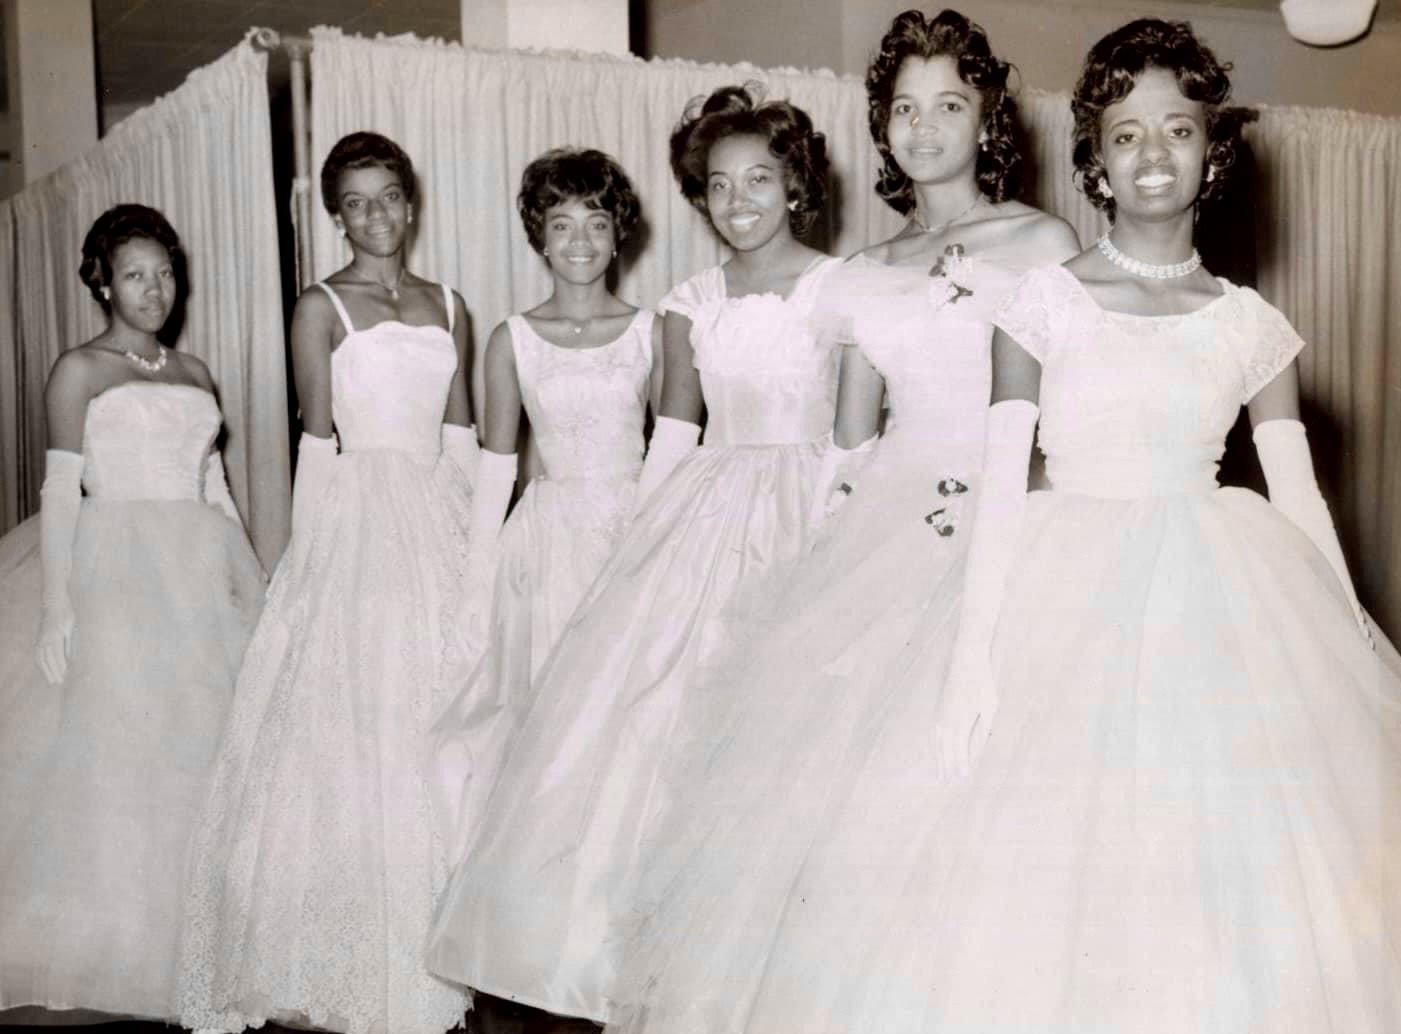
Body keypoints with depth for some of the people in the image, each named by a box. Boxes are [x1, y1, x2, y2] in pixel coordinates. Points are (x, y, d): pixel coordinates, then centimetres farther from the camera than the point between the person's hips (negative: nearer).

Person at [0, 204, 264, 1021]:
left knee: (206, 745, 4)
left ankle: (196, 942, 13)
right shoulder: (80, 370, 1)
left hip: (202, 575, 5)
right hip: (115, 571, -5)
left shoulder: (194, 372, 15)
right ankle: (116, 950, 4)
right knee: (111, 747, -4)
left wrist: (253, 582, 11)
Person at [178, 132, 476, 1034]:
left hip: (439, 528, 4)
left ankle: (430, 953, 17)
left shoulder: (448, 308, 13)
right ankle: (346, 958, 7)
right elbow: (320, 437, -3)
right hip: (354, 528, -4)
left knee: (435, 732, 5)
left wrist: (471, 539, 6)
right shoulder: (321, 308, 2)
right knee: (347, 731, -4)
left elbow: (462, 435, 12)